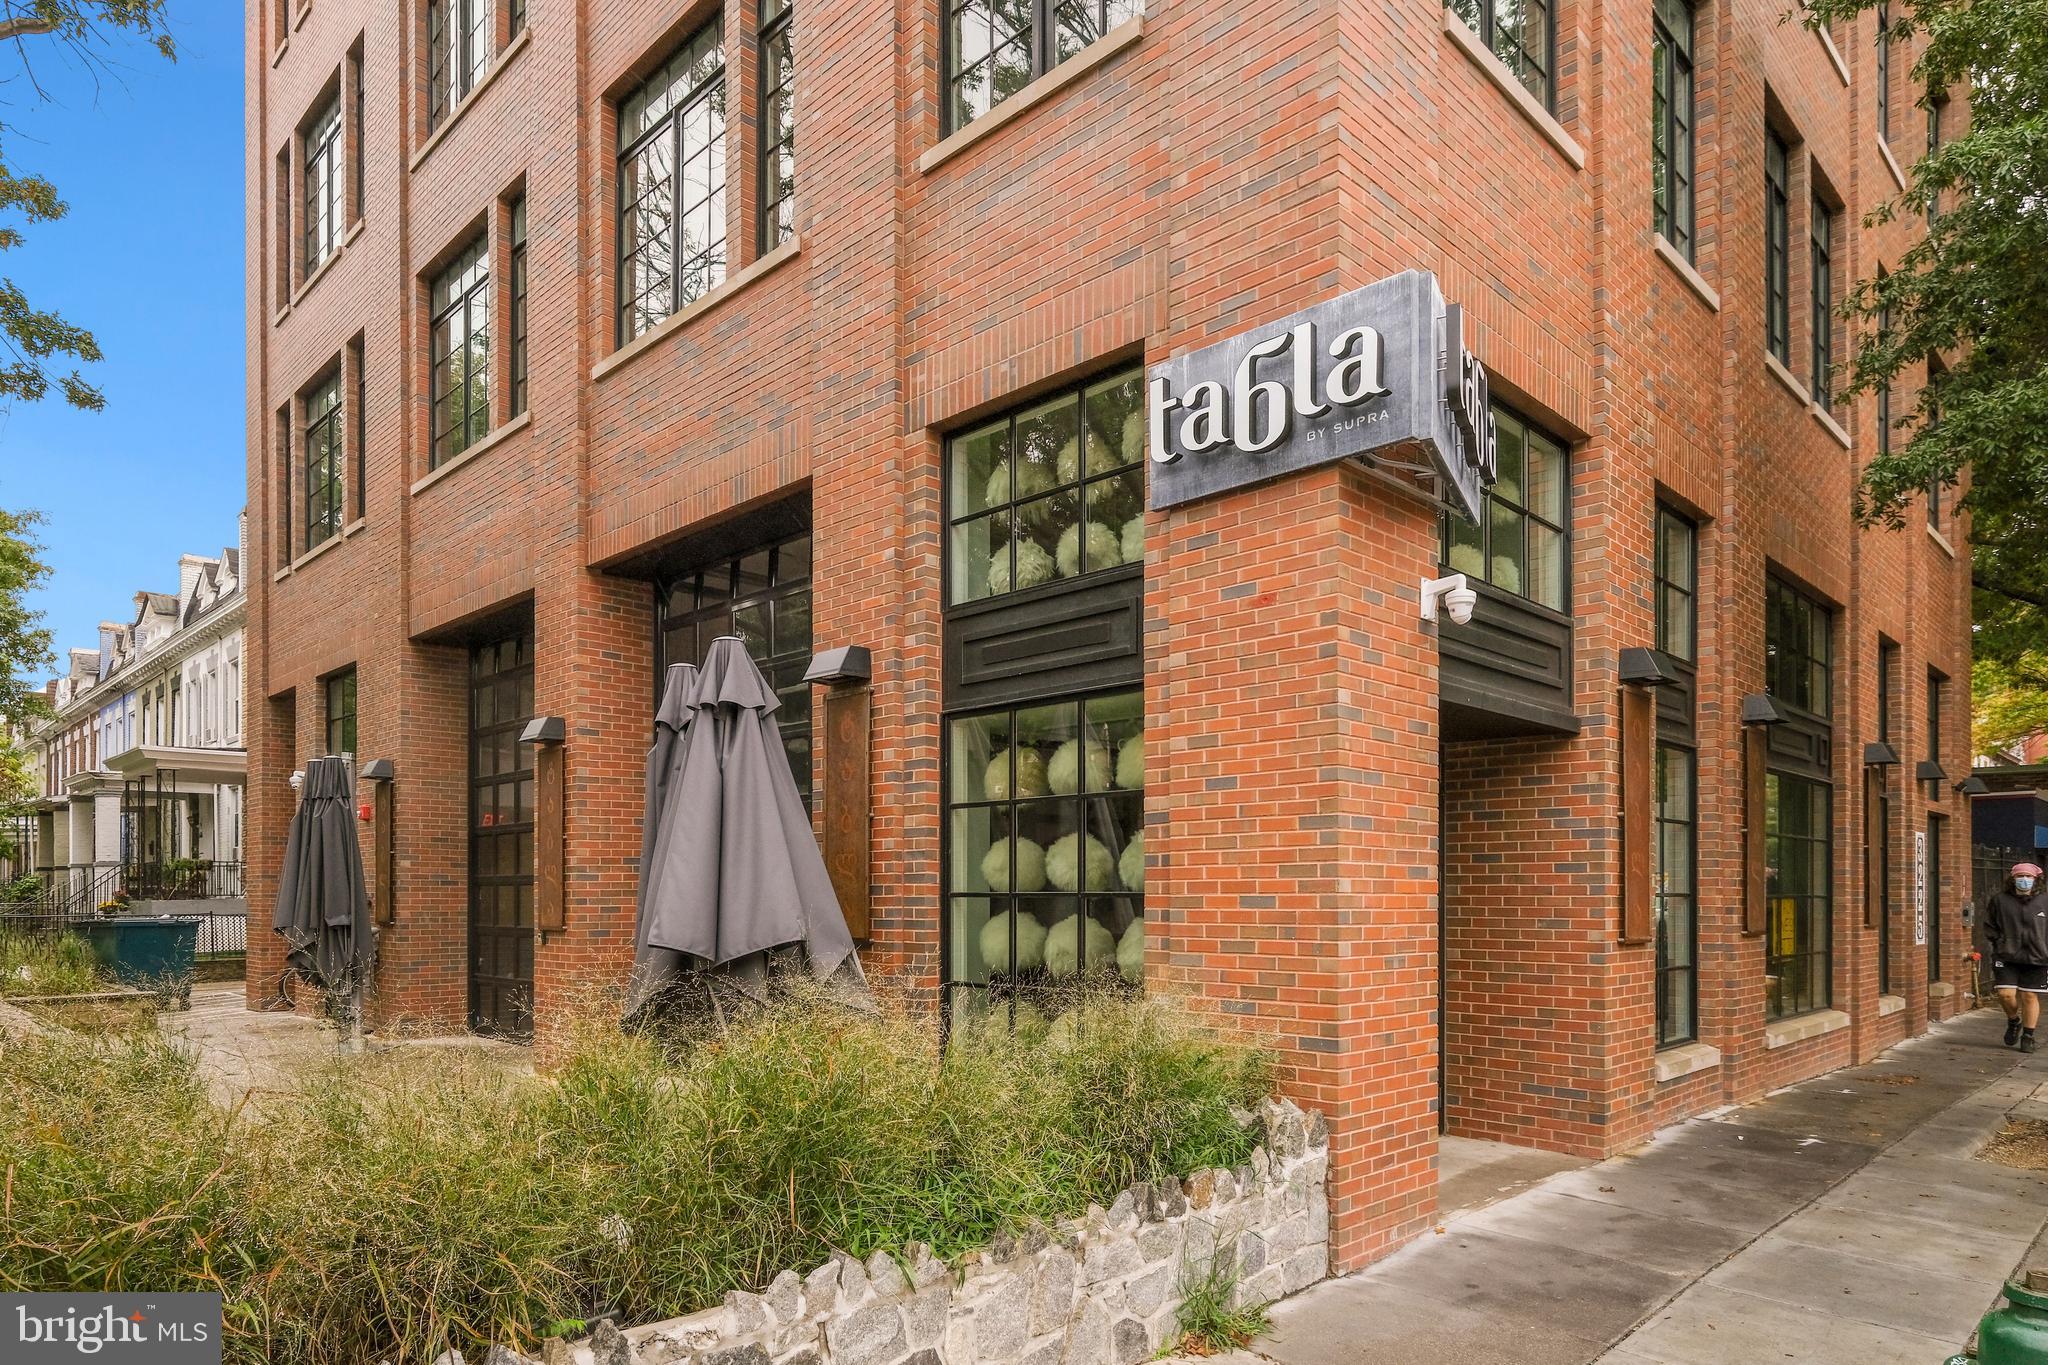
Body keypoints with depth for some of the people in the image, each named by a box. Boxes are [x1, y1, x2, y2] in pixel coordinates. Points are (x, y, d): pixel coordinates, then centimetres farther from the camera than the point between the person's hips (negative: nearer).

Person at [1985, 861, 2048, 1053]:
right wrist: (1994, 947, 2)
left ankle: (2028, 1037, 16)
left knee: (2030, 996, 3)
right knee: (2006, 994, -8)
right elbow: (1989, 926, 12)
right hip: (2006, 957, 0)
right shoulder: (2000, 901, 3)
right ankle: (2013, 1022, 23)